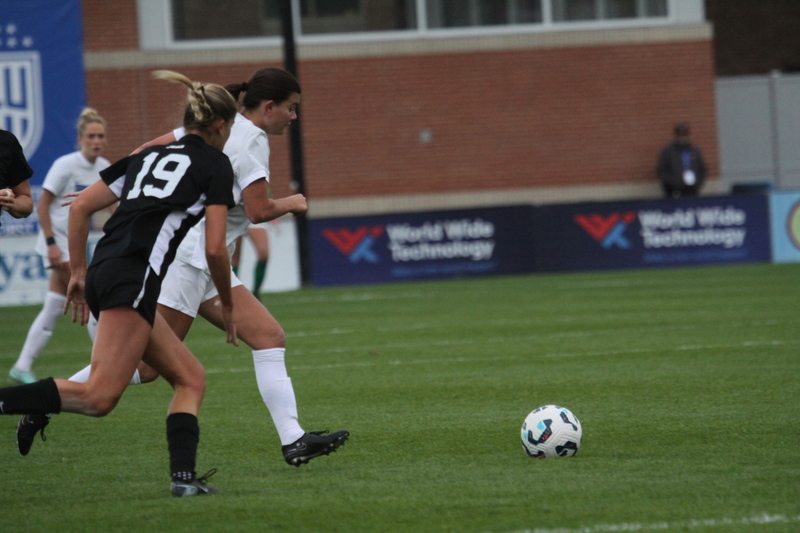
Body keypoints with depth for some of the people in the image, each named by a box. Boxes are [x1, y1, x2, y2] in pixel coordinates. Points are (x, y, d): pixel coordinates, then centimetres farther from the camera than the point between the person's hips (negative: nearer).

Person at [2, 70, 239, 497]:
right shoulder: (215, 163, 7)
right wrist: (226, 304, 13)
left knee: (190, 377, 13)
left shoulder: (147, 155, 25)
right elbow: (214, 249, -1)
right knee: (100, 396, -17)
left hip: (103, 272, 8)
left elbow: (81, 206, 20)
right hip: (134, 278, -8)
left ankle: (184, 475, -4)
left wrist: (78, 272, 22)